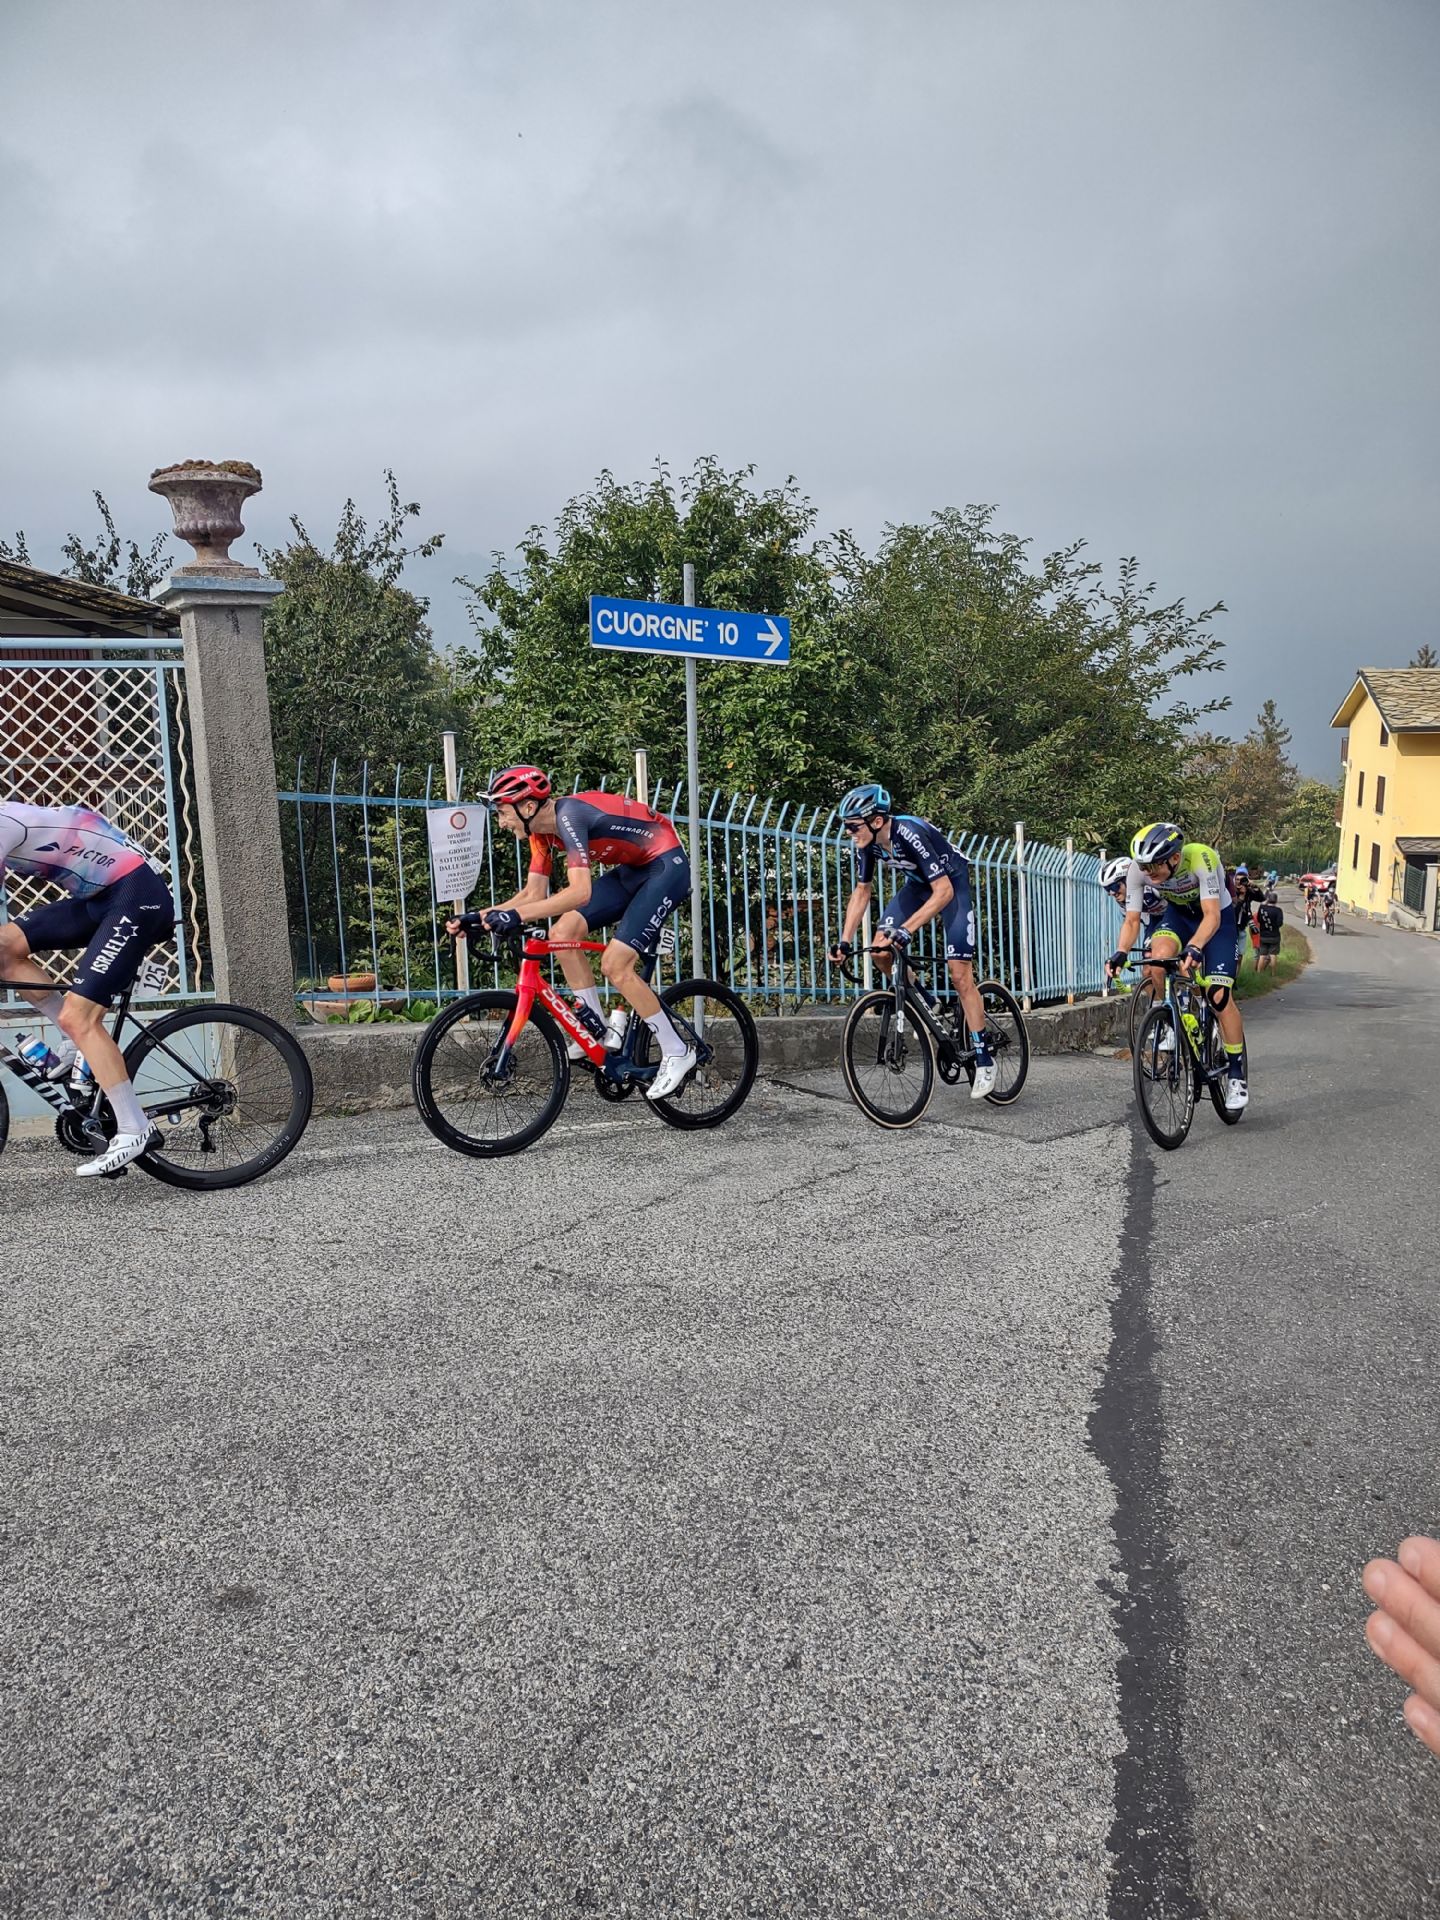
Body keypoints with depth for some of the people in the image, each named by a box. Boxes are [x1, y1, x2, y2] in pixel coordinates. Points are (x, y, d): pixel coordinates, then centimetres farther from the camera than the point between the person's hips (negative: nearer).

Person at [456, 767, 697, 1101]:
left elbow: (580, 892, -38)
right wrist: (477, 916, -7)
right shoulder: (543, 830, 0)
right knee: (563, 933, -3)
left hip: (667, 866, -9)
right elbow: (534, 893, 3)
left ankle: (676, 1053, -2)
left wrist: (516, 916, -42)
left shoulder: (569, 815, -27)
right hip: (632, 869, 9)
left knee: (615, 964, -16)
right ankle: (599, 1030, 8)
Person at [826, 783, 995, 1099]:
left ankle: (984, 1058, -2)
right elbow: (861, 892, -3)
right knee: (880, 950, -10)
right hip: (918, 884, 7)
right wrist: (845, 941, -10)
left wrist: (906, 929, -44)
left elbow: (944, 891, -37)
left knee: (960, 975, -12)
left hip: (951, 883, -7)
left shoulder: (909, 833, -35)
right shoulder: (867, 843, -15)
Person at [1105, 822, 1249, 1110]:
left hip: (1217, 916, -3)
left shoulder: (1201, 858, -37)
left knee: (1219, 995, -12)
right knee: (1158, 956, -30)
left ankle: (1236, 1075, 2)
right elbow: (1132, 920, -19)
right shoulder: (1138, 869, -26)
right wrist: (1121, 952, -37)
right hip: (1178, 914, 3)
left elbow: (1212, 916, -40)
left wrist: (1194, 948, -57)